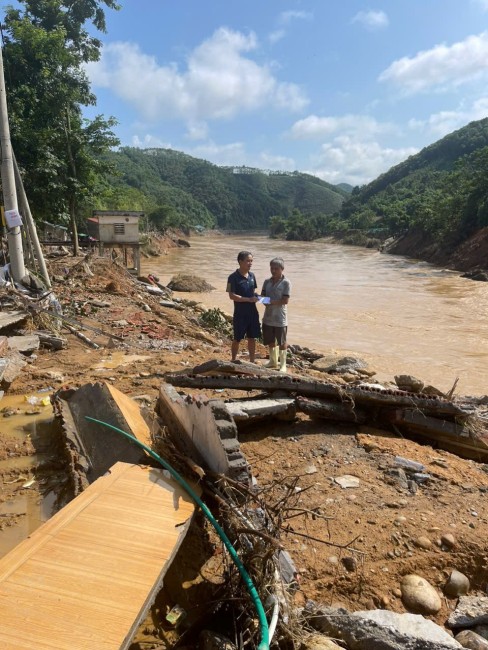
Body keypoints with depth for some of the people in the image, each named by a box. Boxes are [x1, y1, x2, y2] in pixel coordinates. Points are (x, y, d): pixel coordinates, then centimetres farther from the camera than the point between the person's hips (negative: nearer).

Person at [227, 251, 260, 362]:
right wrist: (249, 299, -21)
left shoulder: (252, 275, 6)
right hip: (240, 313, -5)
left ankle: (252, 362, 23)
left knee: (252, 338, 11)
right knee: (237, 339, 6)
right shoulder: (233, 277, -13)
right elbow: (232, 296, -17)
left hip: (252, 312, 6)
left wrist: (256, 296, -5)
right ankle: (233, 361, 24)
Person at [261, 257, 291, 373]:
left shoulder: (286, 283, -10)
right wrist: (264, 300, -14)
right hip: (268, 317, 6)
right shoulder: (267, 281, 7)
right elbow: (263, 295, 8)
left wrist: (271, 302, -23)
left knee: (282, 342, 6)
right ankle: (273, 361, 36)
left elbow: (285, 300, -16)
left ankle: (283, 364, 20)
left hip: (280, 318, -6)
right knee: (270, 341, 17)